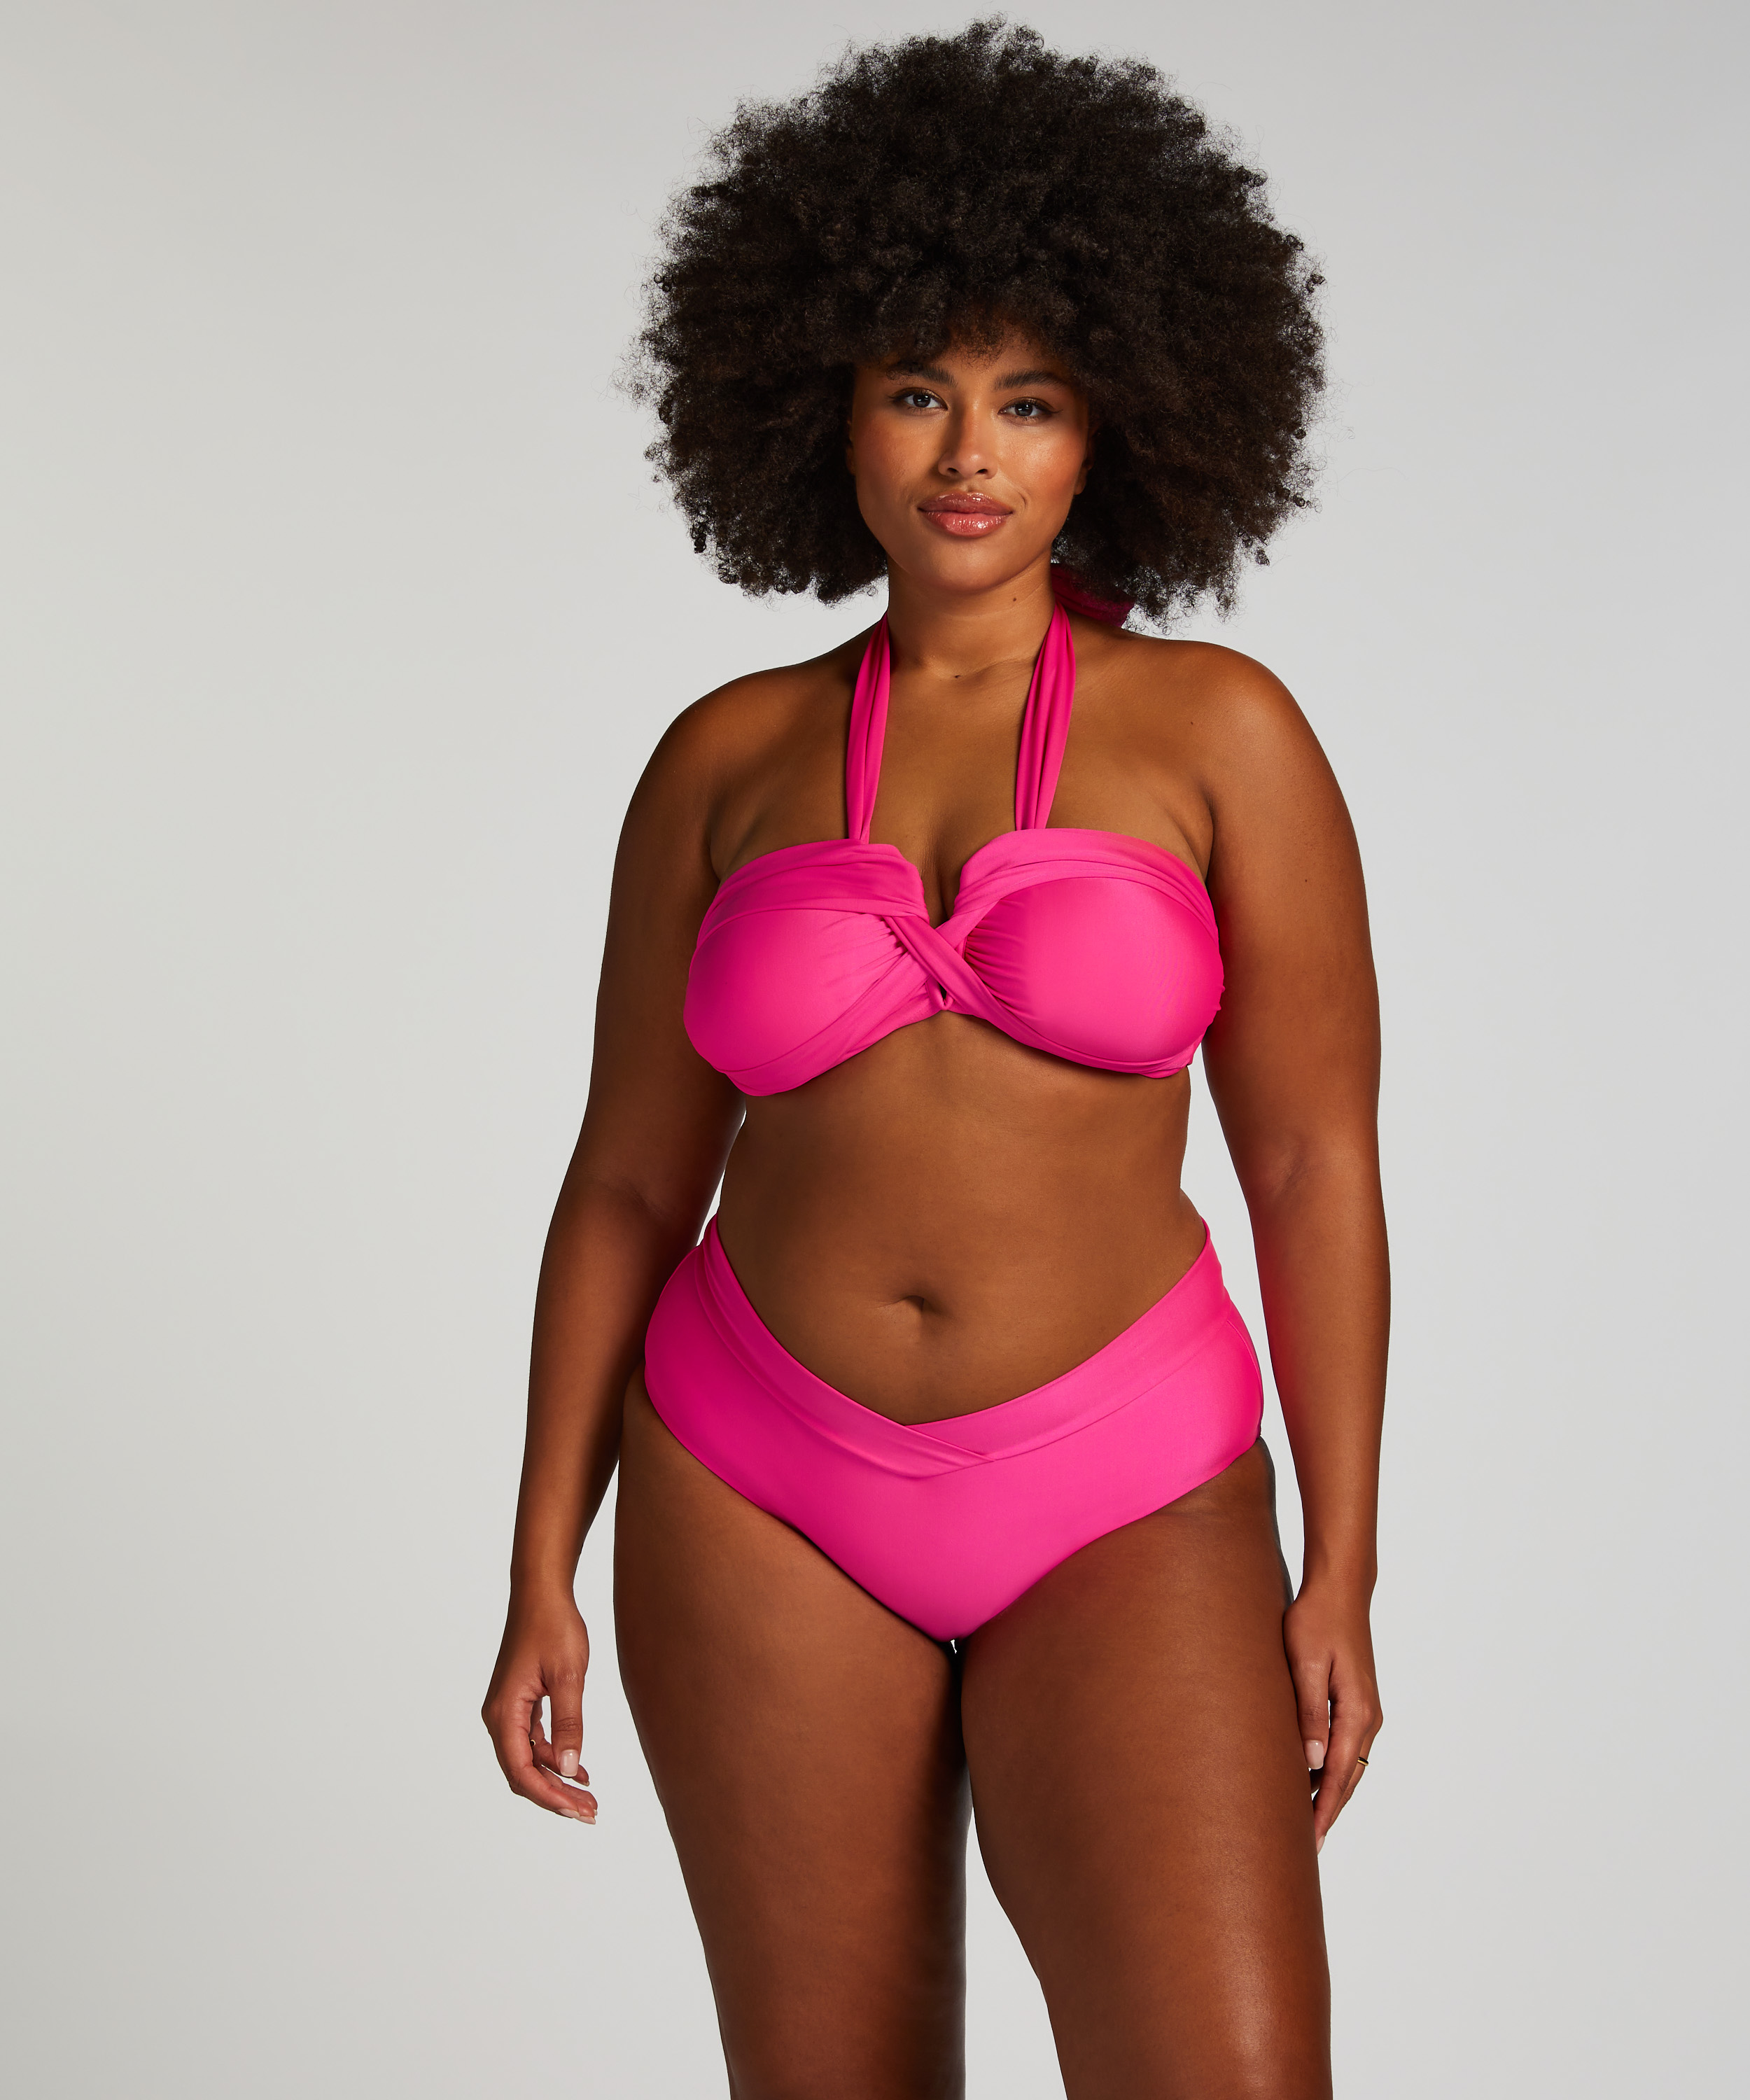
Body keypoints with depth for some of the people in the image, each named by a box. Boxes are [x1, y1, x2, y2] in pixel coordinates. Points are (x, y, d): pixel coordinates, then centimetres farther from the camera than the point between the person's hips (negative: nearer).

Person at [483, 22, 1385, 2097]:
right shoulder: (727, 760, 5)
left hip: (1121, 1503, -2)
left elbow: (1316, 1165, -2)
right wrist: (542, 1574, 5)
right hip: (763, 1500, 2)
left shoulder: (1219, 733, -2)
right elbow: (630, 1186, 8)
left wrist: (1340, 1575, -4)